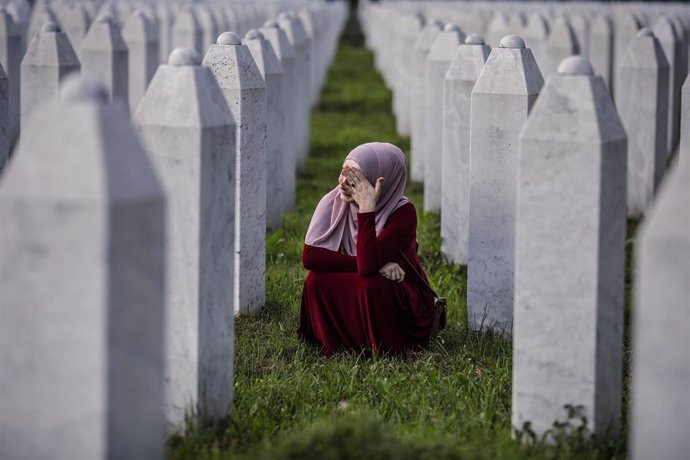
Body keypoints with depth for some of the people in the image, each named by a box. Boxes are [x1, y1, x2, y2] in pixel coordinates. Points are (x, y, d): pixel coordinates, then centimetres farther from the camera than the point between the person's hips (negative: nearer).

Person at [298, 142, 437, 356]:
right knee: (316, 280, -24)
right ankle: (335, 345, -3)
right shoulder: (333, 202, -11)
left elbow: (367, 266, -34)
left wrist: (366, 208, -36)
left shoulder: (403, 212, -22)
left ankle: (379, 349, -7)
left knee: (370, 286, -34)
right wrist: (376, 266, -28)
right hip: (351, 302, 3)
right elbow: (310, 255, -23)